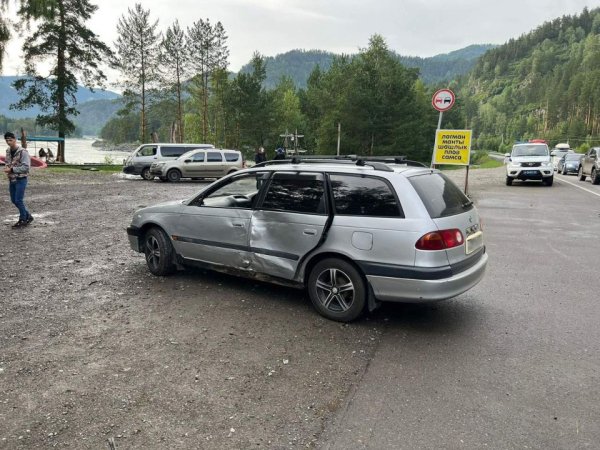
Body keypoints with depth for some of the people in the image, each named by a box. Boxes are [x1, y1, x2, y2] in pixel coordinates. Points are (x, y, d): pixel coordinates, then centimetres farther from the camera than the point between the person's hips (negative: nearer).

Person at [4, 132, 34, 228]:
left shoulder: (23, 152, -15)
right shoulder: (8, 151, 7)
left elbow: (26, 167, -19)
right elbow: (7, 162, 20)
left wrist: (12, 169, -21)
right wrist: (7, 168, -2)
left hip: (21, 179, -7)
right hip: (11, 179, 8)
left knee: (19, 200, -4)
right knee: (14, 200, 12)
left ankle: (22, 220, 12)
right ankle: (28, 216, 25)